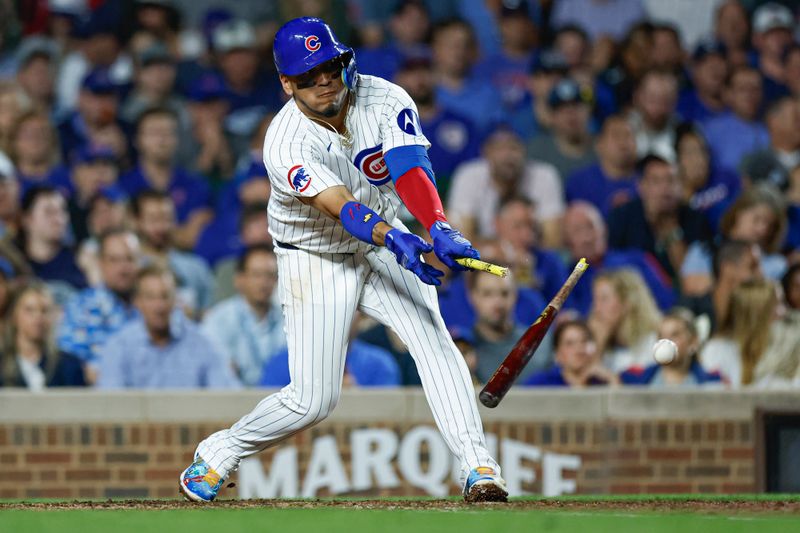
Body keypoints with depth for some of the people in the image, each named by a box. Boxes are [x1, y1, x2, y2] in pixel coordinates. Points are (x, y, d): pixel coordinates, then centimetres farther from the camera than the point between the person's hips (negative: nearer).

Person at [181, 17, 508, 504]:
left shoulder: (386, 100, -16)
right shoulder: (286, 144, -26)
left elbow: (410, 172, -31)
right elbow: (341, 206, -40)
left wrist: (440, 228, -50)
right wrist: (394, 240, -59)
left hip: (385, 250, 3)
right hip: (316, 261, -3)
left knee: (433, 338, -22)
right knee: (313, 401, -5)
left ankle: (478, 466, -25)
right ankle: (219, 453, 20)